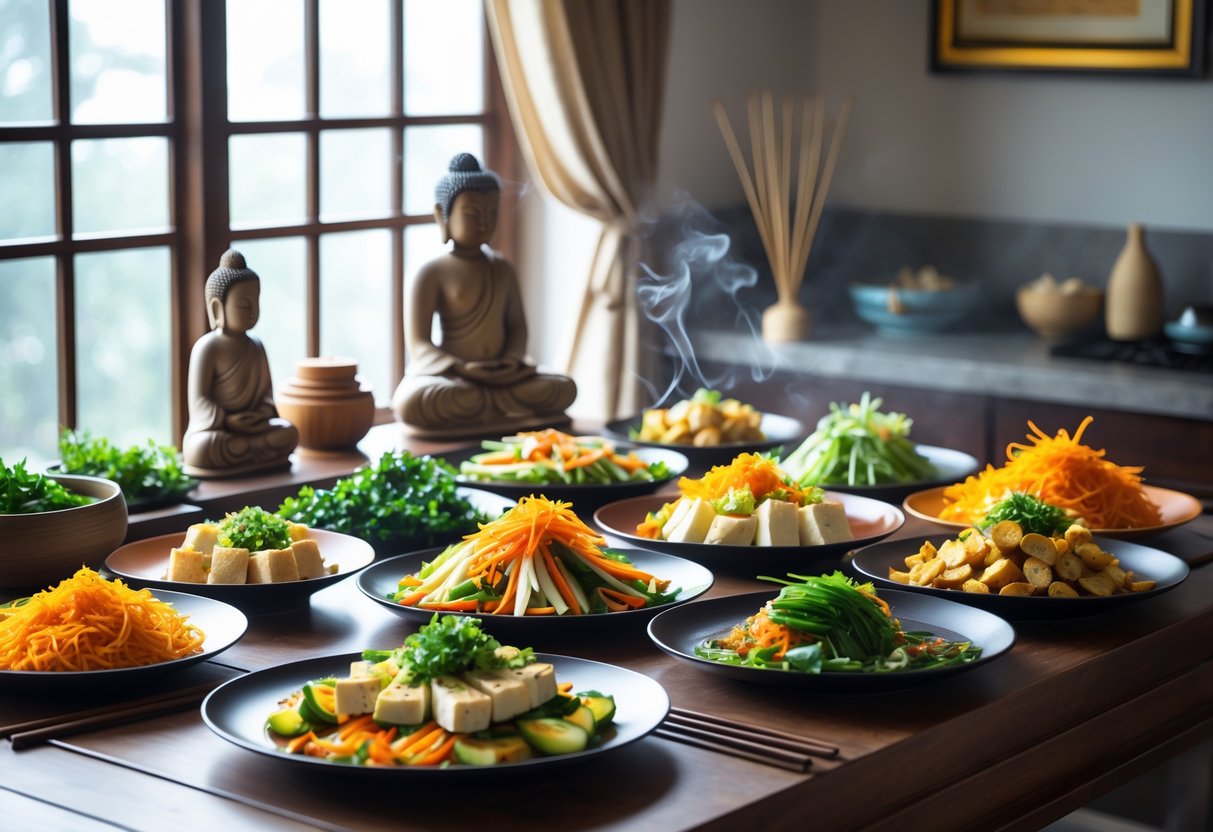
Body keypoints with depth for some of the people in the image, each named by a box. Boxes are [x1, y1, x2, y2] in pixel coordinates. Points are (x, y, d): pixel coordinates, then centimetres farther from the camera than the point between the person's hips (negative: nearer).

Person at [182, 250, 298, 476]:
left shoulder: (256, 346, 9)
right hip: (212, 430, -6)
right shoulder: (207, 347, -11)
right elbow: (199, 402, -15)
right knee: (201, 449, -37)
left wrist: (265, 411, -11)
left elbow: (266, 390, 12)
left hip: (251, 427, 6)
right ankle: (261, 451, -25)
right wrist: (226, 422, -28)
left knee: (288, 432, -16)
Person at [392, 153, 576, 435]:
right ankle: (504, 409, -28)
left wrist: (512, 359, -8)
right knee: (411, 402, -39)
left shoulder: (502, 269, 13)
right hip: (450, 376, -5)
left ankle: (474, 409, -20)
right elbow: (418, 346, -11)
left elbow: (517, 325, 16)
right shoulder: (432, 274, -5)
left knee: (564, 388, -18)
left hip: (501, 375, 5)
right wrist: (462, 369, -27)